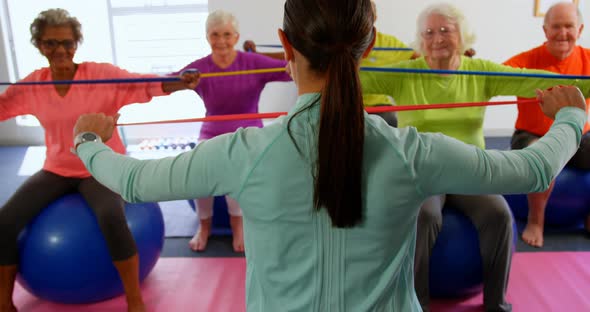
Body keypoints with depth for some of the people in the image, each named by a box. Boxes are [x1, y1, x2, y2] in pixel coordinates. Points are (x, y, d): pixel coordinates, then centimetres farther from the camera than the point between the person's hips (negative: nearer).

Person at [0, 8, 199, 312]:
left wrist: (179, 83, -41)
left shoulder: (102, 73, -12)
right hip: (56, 171, 4)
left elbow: (146, 84, -22)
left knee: (111, 217, -34)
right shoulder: (32, 84, 0)